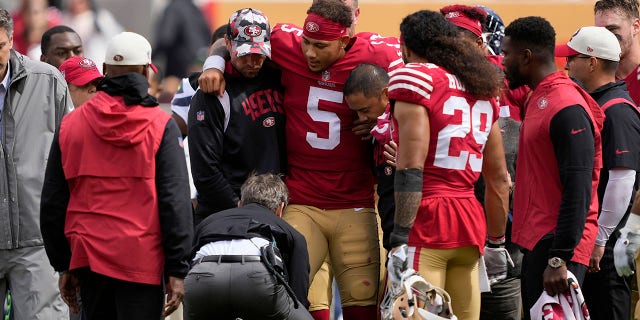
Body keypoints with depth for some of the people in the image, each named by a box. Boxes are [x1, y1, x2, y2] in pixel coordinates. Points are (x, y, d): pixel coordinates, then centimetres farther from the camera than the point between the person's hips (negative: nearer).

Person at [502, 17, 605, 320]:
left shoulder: (567, 108, -17)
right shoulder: (538, 99, 14)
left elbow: (578, 190, -21)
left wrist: (560, 258, -23)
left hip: (557, 244, -10)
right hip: (536, 240, 10)